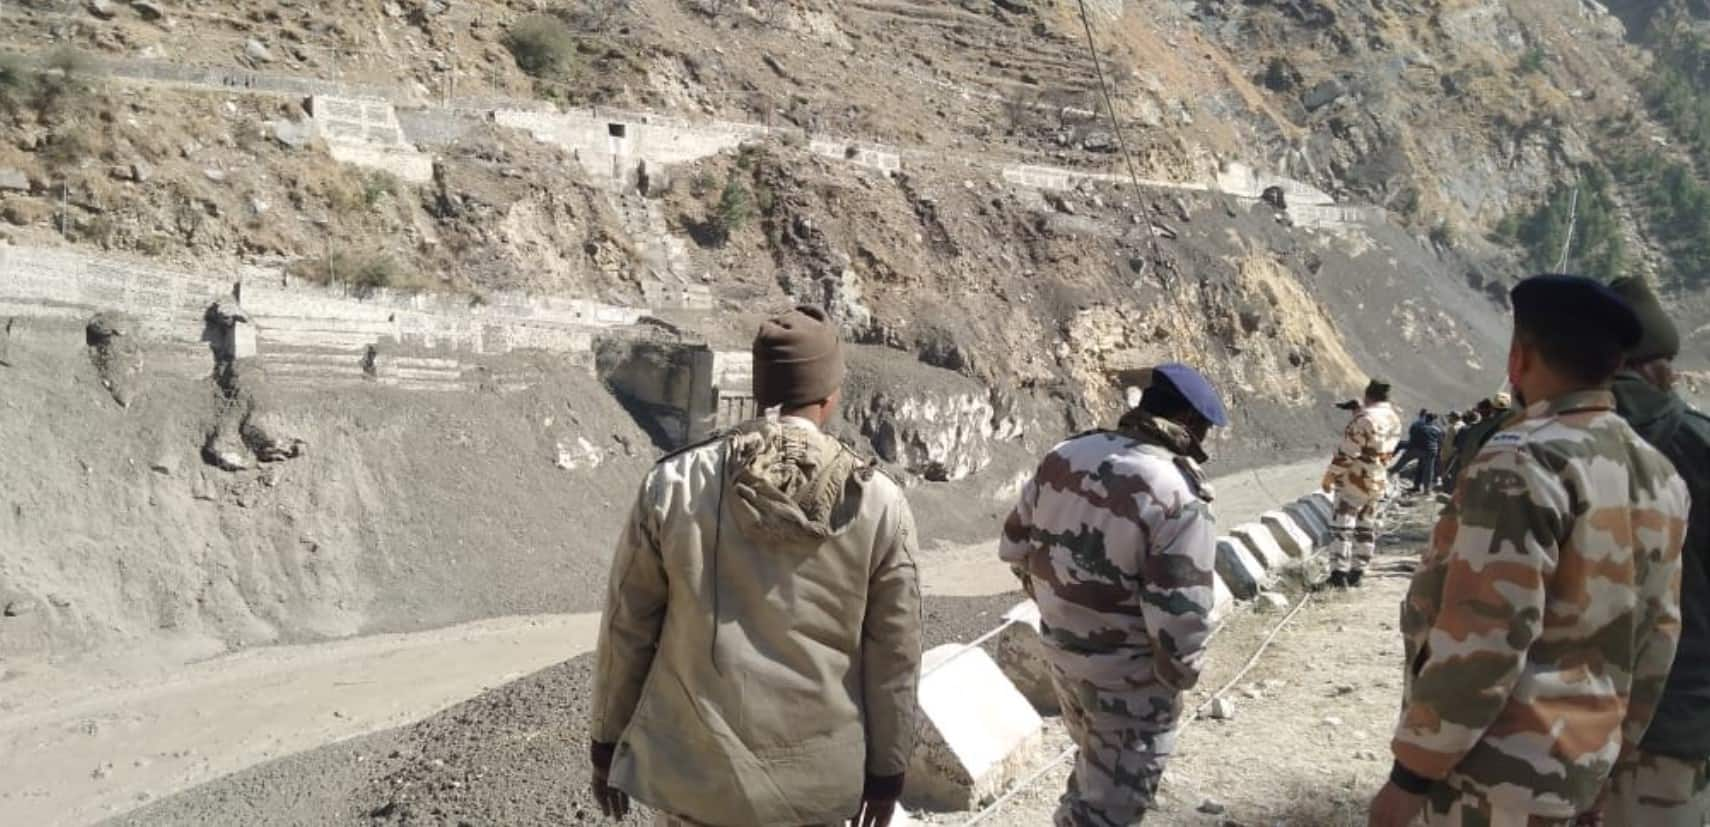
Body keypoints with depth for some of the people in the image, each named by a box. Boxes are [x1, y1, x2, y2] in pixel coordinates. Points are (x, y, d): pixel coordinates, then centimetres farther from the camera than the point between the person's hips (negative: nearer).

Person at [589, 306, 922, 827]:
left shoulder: (673, 485, -9)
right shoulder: (878, 503, -9)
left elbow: (627, 625, -1)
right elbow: (894, 652, -3)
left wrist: (609, 739, 12)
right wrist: (887, 769, 10)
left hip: (698, 767, 0)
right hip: (817, 774, 1)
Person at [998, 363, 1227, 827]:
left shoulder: (1064, 456, -2)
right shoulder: (1178, 496, -24)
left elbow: (1015, 545, 8)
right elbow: (1180, 615, -26)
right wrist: (1179, 676, -8)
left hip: (1060, 651, 7)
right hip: (1128, 676, -7)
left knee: (1095, 763, 30)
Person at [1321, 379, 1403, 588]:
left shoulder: (1365, 418, -20)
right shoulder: (1395, 419, 5)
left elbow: (1347, 452, -19)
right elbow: (1388, 451, 13)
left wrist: (1330, 475, -13)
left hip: (1355, 481, -8)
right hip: (1378, 482, 8)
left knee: (1341, 525, -5)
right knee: (1366, 527, 16)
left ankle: (1339, 573, -10)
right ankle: (1357, 572, 20)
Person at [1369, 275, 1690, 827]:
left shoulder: (1522, 463, -20)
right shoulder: (1656, 474, 7)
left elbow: (1481, 639, -23)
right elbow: (1655, 634, 12)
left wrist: (1412, 771, -16)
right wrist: (1617, 744, 21)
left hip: (1499, 772, -8)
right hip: (1582, 758, 8)